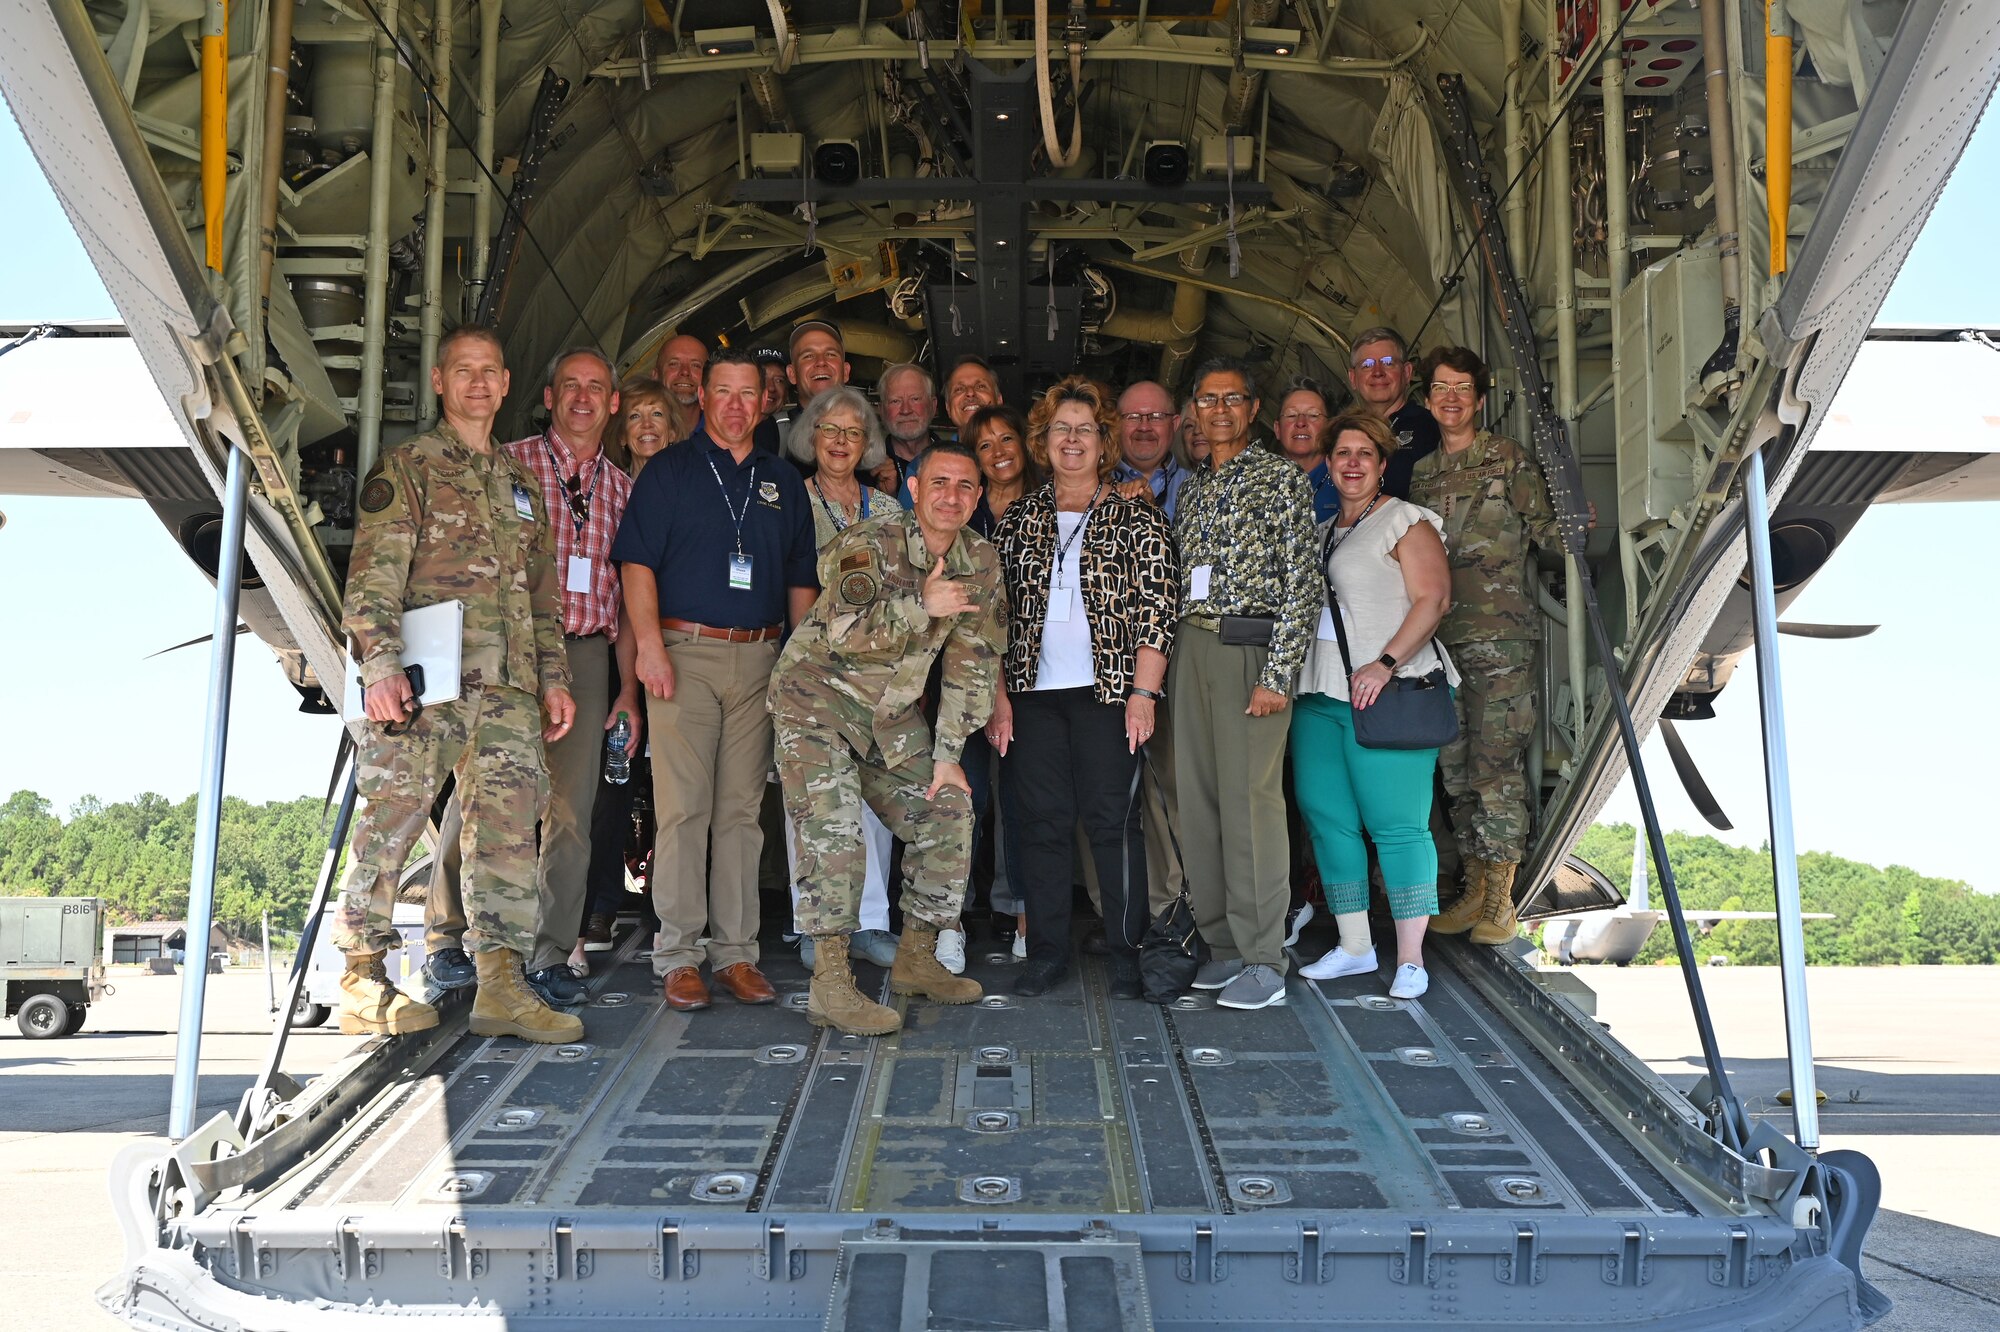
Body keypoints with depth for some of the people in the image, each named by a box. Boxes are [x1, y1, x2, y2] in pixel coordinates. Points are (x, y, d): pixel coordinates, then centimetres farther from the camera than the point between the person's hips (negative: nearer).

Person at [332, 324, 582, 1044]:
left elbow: (543, 592, 24)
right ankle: (362, 983, 6)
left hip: (507, 686, 5)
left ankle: (501, 983, -4)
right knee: (393, 817, -3)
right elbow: (373, 577, -6)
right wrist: (381, 665, -18)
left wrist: (554, 677, 15)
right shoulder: (405, 468, 5)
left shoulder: (520, 482, 23)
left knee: (508, 823, -4)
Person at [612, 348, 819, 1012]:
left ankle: (736, 952, 10)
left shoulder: (783, 482, 16)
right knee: (683, 807, -5)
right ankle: (678, 955, 2)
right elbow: (638, 563, -2)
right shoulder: (668, 471, 5)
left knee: (743, 809, 5)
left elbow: (801, 580, 18)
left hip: (760, 659, 3)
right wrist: (650, 644, -12)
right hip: (685, 653, -3)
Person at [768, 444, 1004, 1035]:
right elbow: (846, 634, -35)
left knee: (948, 815, 5)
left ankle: (916, 960, 19)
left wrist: (947, 753, 0)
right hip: (818, 702, -6)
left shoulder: (980, 563, -1)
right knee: (833, 831, -17)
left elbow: (973, 666, 3)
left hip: (893, 712, 7)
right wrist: (922, 604, -26)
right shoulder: (868, 545, -20)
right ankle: (830, 985, -12)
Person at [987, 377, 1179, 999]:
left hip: (1108, 691, -3)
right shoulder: (1019, 521, 12)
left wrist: (1142, 693, -10)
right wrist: (998, 697, 3)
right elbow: (998, 615, 11)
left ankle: (1126, 952, 7)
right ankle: (1047, 951, 13)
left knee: (1112, 819, -3)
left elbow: (1158, 609, -2)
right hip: (1033, 692, 3)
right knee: (1039, 820, 4)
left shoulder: (1136, 518, 3)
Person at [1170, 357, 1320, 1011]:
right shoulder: (1192, 489, 19)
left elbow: (1302, 583, -8)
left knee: (1250, 799, -9)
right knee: (1198, 797, 6)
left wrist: (1277, 675, -16)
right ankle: (1223, 944, 16)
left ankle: (1263, 963, -3)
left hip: (1250, 647, -7)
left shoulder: (1281, 478, -2)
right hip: (1191, 645, 7)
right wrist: (1168, 663, 11)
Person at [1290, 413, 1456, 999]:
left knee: (1396, 824, -8)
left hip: (1387, 696, -7)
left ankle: (1410, 959, -1)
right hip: (1319, 697, 7)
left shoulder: (1406, 521, 0)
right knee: (1327, 818, 5)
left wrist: (1385, 664, -20)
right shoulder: (1321, 532, 22)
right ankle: (1354, 946, 17)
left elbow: (1433, 598, -10)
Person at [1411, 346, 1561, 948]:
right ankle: (1473, 892, 17)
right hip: (1442, 638, 5)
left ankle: (1500, 900, -2)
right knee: (1457, 768, 8)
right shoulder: (1421, 473, 16)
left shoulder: (1509, 459, 2)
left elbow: (1543, 528, -3)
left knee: (1497, 765, -7)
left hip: (1501, 633, -5)